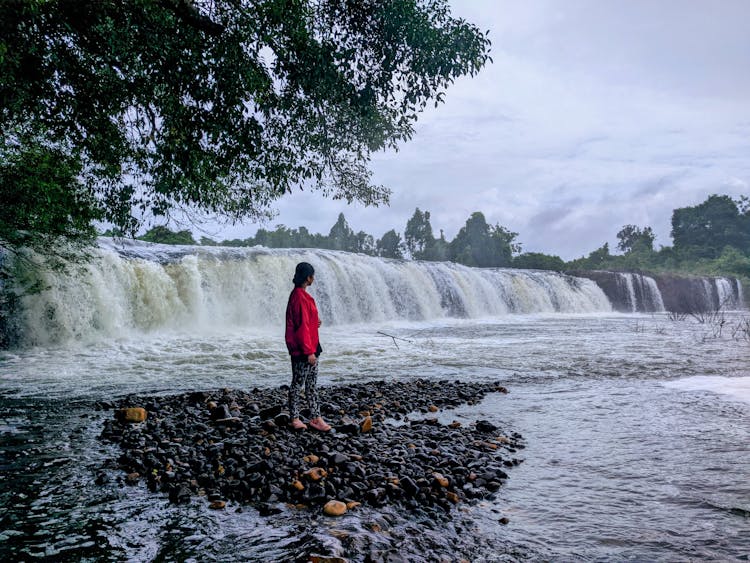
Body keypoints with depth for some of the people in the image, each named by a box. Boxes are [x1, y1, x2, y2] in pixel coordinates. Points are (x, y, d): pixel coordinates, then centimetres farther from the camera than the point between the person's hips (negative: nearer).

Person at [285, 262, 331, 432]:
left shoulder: (300, 294, 11)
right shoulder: (300, 297, -20)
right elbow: (302, 326, -22)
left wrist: (314, 322, 8)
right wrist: (309, 351, -21)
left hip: (310, 346, 10)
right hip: (302, 349, -10)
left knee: (312, 383, 12)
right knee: (298, 383, 2)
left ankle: (315, 417, 18)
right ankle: (294, 419, 12)